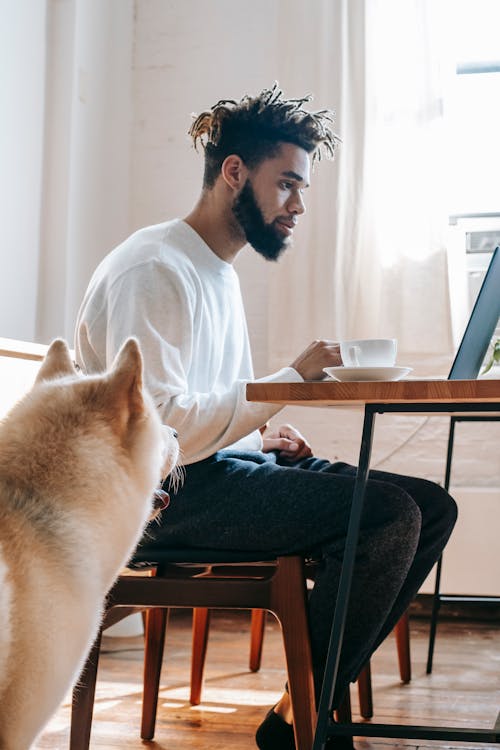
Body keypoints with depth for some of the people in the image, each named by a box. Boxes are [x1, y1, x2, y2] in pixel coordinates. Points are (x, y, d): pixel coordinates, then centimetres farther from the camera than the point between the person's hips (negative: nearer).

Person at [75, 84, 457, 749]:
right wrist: (291, 380, -19)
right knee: (390, 513, -24)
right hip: (170, 493, -10)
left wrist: (264, 437, 5)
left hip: (225, 466, 10)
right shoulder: (155, 269, -13)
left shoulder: (218, 270, 19)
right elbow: (156, 431, -23)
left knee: (433, 507, -2)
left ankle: (317, 695, 0)